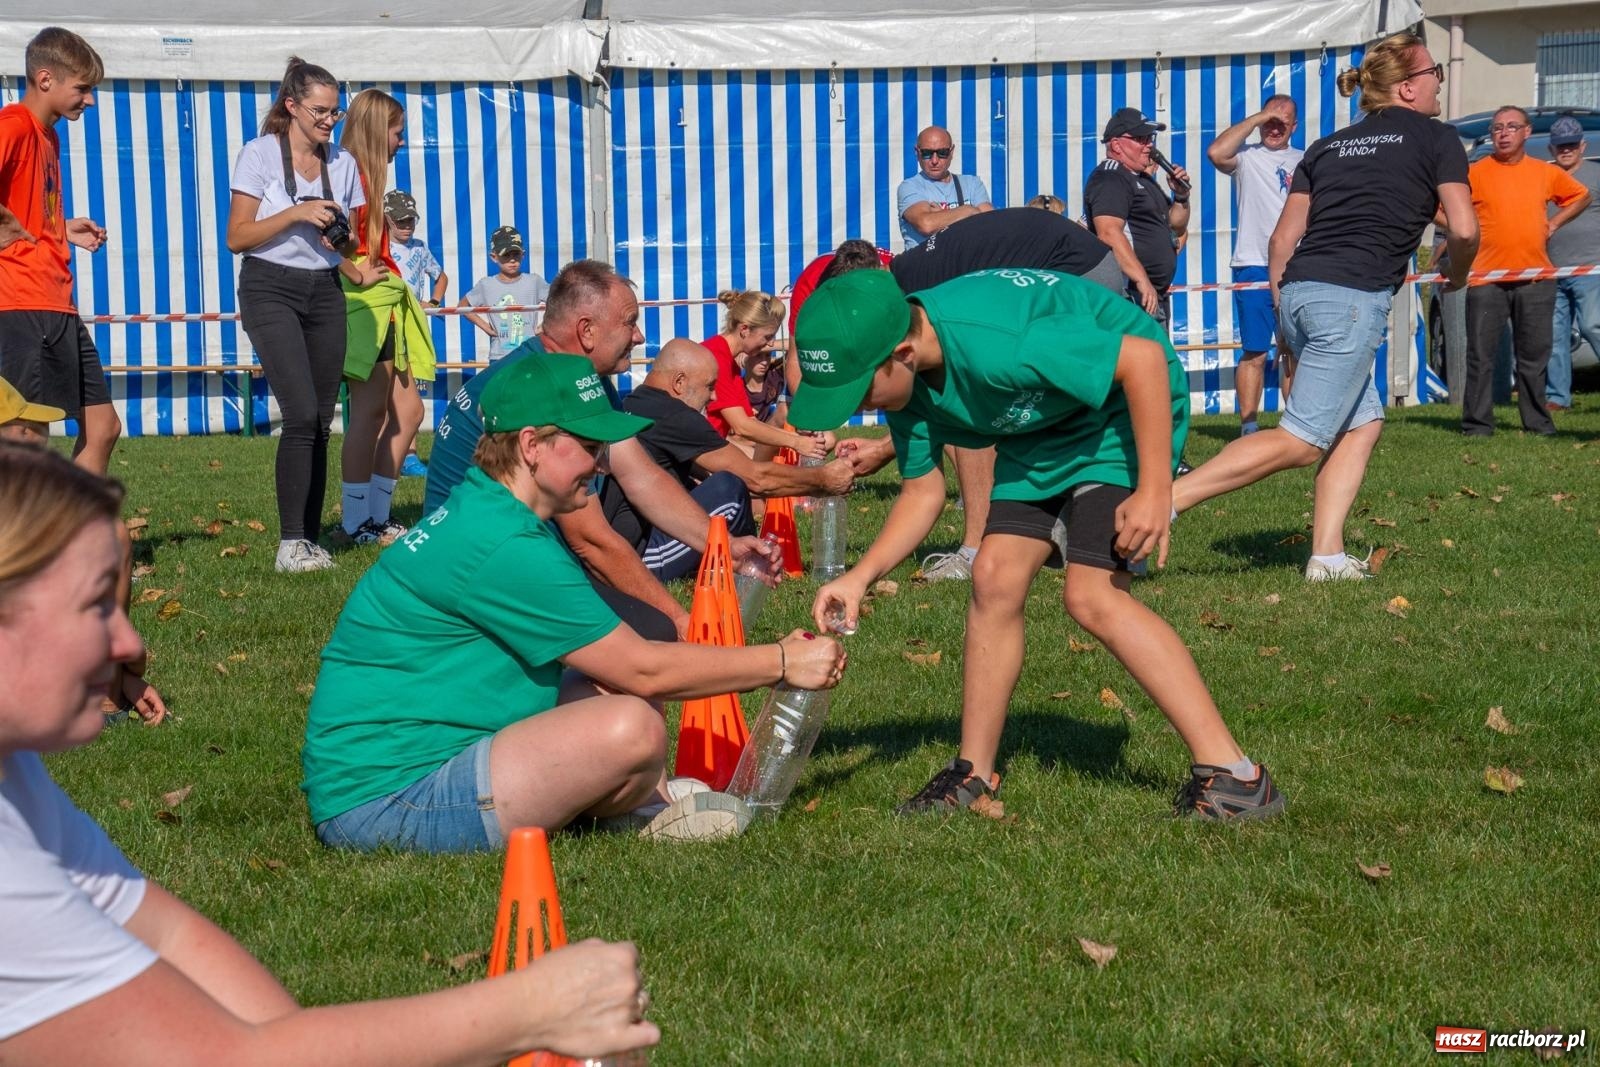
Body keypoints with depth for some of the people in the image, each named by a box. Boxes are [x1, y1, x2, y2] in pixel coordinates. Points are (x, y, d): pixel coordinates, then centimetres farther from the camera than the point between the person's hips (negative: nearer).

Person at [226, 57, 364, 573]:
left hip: (325, 291, 5)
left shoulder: (343, 163, 12)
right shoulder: (259, 154, -2)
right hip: (271, 289, -5)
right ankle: (290, 541, -14)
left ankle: (310, 539, 8)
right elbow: (237, 237, -6)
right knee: (302, 414, -18)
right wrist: (296, 212, -16)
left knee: (321, 421, 2)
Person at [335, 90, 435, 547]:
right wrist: (358, 275, -19)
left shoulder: (367, 177, 18)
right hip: (366, 304, -10)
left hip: (386, 307, 10)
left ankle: (378, 514, 13)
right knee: (371, 411, -8)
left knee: (407, 411, 9)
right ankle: (358, 522, -3)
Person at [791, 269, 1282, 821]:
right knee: (995, 576, 0)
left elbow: (1144, 357, -33)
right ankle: (974, 775, 12)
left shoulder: (988, 340, -37)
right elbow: (924, 490, 3)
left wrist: (1155, 491, -31)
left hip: (1128, 406, -8)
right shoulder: (908, 380, -10)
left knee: (1092, 596, -18)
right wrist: (860, 576, -10)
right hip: (1044, 426, 8)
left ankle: (1233, 773, -15)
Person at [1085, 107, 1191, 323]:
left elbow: (1177, 226, 29)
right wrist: (1142, 280, -29)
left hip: (1155, 296, 11)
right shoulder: (1110, 178, -10)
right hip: (1130, 295, -11)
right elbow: (1109, 234, -24)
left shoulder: (1143, 180, 22)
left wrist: (1181, 196, 8)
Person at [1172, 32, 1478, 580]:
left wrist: (1286, 318, 25)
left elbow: (1282, 239, 18)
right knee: (1301, 441, -8)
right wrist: (1457, 275, 19)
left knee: (1363, 423, 18)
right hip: (1353, 298, -7)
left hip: (1298, 289, 7)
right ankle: (1160, 500, -19)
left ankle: (1327, 555, 9)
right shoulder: (1435, 138, 8)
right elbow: (1464, 229, -1)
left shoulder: (1327, 146, 23)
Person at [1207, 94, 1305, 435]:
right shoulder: (1246, 156, 2)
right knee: (1254, 352, -5)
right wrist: (1257, 118, -12)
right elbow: (1216, 152, -20)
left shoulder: (1304, 162, 15)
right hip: (1254, 268, -4)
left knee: (1295, 352, 8)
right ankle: (1248, 428, 0)